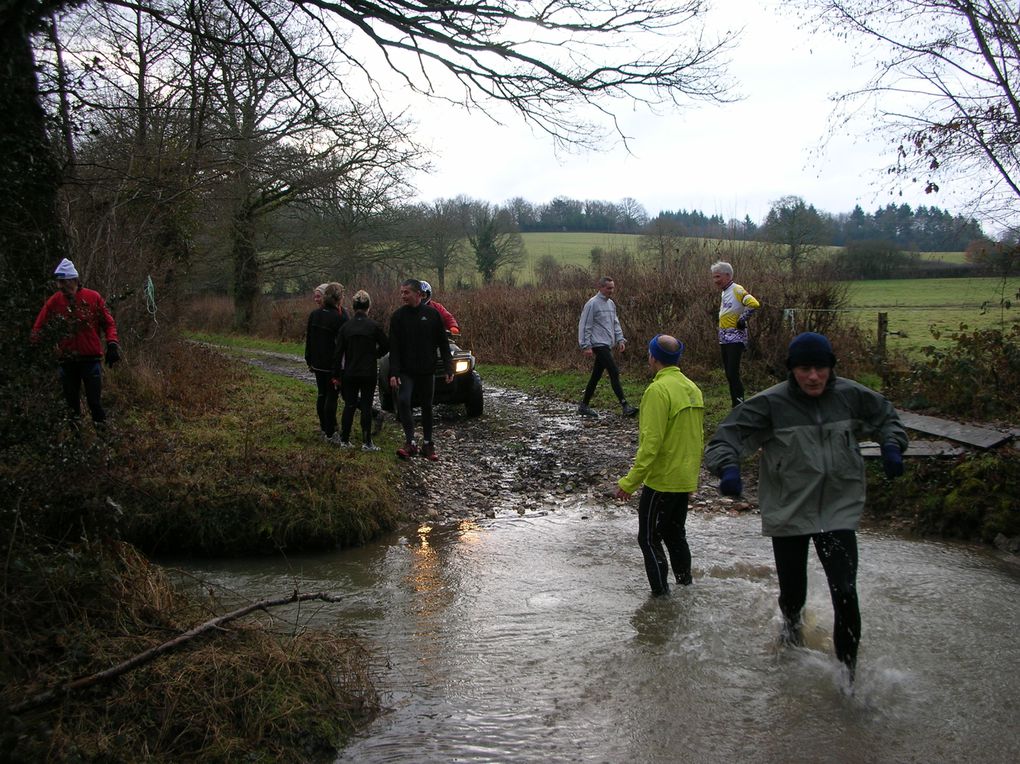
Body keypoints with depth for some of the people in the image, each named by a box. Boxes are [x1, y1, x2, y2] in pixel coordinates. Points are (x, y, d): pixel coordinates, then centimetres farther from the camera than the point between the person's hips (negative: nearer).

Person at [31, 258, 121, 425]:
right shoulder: (54, 301, 0)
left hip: (91, 358, -2)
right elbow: (39, 326, 5)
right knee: (71, 403, 11)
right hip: (66, 360, 2)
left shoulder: (93, 297, -4)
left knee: (95, 401, 0)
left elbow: (109, 323, 2)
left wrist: (112, 344, -10)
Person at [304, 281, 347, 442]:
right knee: (332, 396, -1)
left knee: (322, 394, 17)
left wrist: (309, 360, 17)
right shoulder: (339, 317, -17)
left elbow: (308, 339, 11)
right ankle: (330, 433, 0)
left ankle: (324, 426, 26)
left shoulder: (314, 314, 4)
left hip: (317, 363, 6)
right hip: (332, 365, -6)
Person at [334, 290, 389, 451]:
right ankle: (366, 442, 3)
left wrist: (337, 374, 6)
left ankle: (344, 440, 12)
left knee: (349, 406, 9)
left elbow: (338, 353, 0)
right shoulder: (374, 326, -8)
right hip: (369, 374, -2)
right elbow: (386, 346, 0)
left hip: (350, 373, 2)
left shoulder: (345, 327, -2)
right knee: (366, 406, 2)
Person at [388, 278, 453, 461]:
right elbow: (393, 348, -4)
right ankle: (410, 442, -13)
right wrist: (393, 373, -13)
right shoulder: (398, 316, -2)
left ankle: (427, 444, 21)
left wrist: (449, 368, -4)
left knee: (427, 406, 9)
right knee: (403, 401, -20)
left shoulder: (432, 314, -2)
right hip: (405, 371, -1)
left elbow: (443, 344, 2)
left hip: (427, 370, 1)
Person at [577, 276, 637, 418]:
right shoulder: (592, 304, -10)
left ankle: (584, 406, 20)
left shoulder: (611, 304, 15)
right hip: (599, 344, -8)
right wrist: (586, 346, -15)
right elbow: (585, 326, -11)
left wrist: (620, 339, 9)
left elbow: (615, 323, 22)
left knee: (596, 375, 12)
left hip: (607, 345, 8)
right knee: (614, 372, -15)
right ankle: (625, 406, -18)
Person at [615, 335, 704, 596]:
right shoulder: (693, 389, 8)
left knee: (649, 539, 3)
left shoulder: (658, 390, -19)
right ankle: (684, 580, 30)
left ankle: (660, 593, 4)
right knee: (675, 533, 22)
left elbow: (651, 443, -24)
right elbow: (699, 438, 16)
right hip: (686, 481, 8)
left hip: (661, 480, -8)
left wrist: (630, 482, -20)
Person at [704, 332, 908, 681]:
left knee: (845, 593, -10)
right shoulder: (771, 403, -13)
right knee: (792, 590, 13)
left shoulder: (851, 396, -3)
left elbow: (886, 416, 16)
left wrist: (891, 447, -3)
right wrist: (728, 467, -31)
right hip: (788, 513, -1)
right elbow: (729, 434, -12)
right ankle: (791, 618, 53)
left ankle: (847, 670, 9)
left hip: (839, 511, 1)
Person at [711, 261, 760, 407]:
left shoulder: (737, 290, -14)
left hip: (735, 339, -10)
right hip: (724, 339, 10)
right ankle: (736, 406, 18)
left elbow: (754, 304, -28)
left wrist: (742, 320, -17)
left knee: (733, 374, -13)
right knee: (729, 374, 12)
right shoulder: (724, 292, 14)